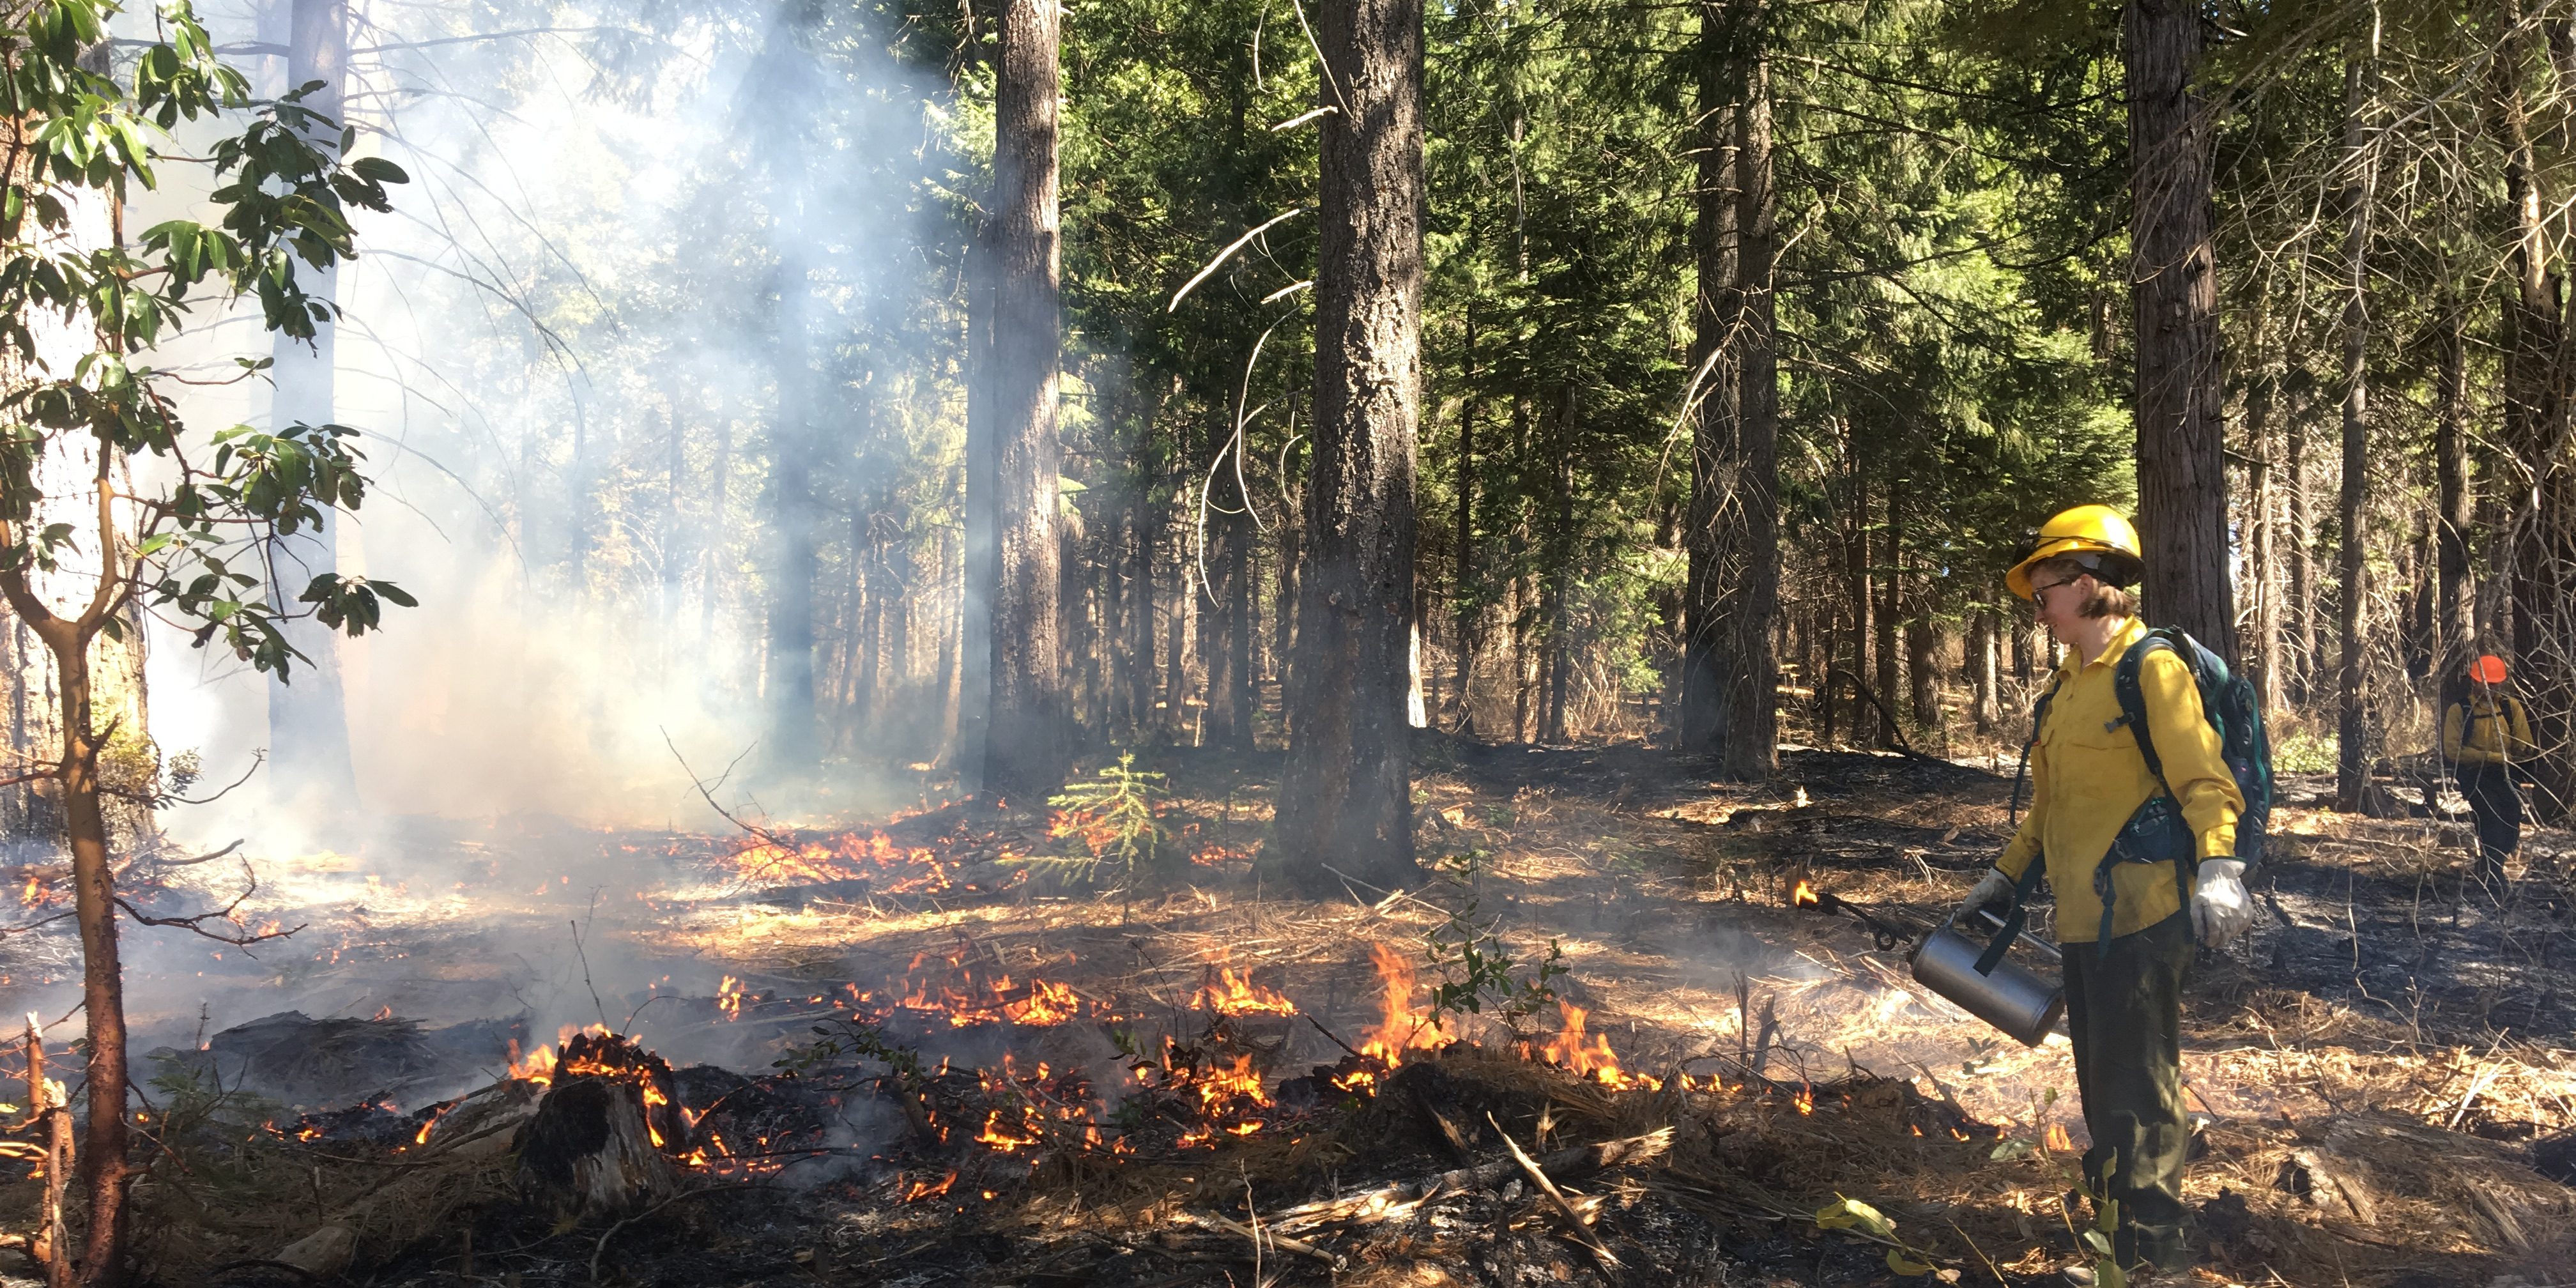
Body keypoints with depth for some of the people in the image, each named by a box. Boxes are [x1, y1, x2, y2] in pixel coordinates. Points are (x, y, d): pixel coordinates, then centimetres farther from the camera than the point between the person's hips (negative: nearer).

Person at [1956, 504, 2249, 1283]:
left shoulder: (2151, 669, -10)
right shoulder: (2069, 684, 18)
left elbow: (2205, 780, -19)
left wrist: (2217, 867, -32)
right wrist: (2005, 876, 28)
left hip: (2141, 914, -9)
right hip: (2085, 918, 9)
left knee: (2139, 1086, -3)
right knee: (2101, 1084, 16)